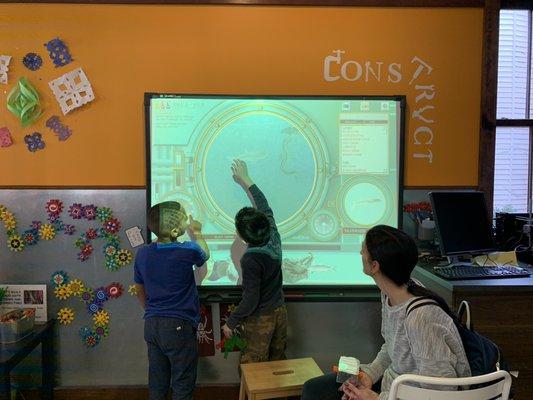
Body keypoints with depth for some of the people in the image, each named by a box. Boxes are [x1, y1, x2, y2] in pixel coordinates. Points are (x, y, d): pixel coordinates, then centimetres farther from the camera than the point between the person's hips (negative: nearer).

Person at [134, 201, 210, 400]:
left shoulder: (143, 253, -2)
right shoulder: (187, 251, -16)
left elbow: (140, 291, 11)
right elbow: (205, 255, 8)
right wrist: (196, 233, 25)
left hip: (151, 325, 5)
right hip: (178, 326, -5)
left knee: (157, 383, 19)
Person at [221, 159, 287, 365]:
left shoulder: (250, 259, -26)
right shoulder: (273, 239, -8)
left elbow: (250, 300, -22)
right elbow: (264, 207, 8)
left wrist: (231, 322, -8)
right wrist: (245, 180, 16)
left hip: (260, 319, -7)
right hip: (279, 312, 7)